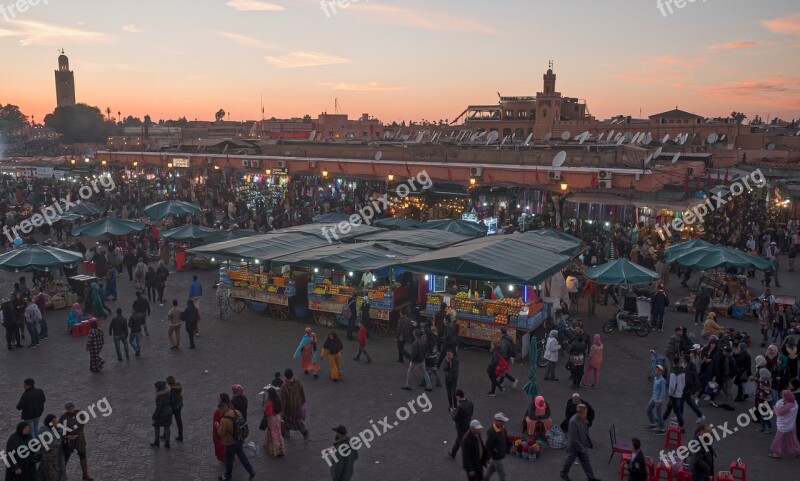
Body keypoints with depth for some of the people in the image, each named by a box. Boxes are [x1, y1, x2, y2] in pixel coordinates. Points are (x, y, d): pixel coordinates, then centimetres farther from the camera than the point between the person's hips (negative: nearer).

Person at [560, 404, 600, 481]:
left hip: (582, 445, 7)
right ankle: (564, 474, 34)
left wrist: (587, 444, 13)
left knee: (586, 462, 14)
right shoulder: (573, 422, -32)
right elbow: (574, 438, -27)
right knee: (569, 461, 14)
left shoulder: (582, 419, -5)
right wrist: (581, 448, -19)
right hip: (574, 446, -7)